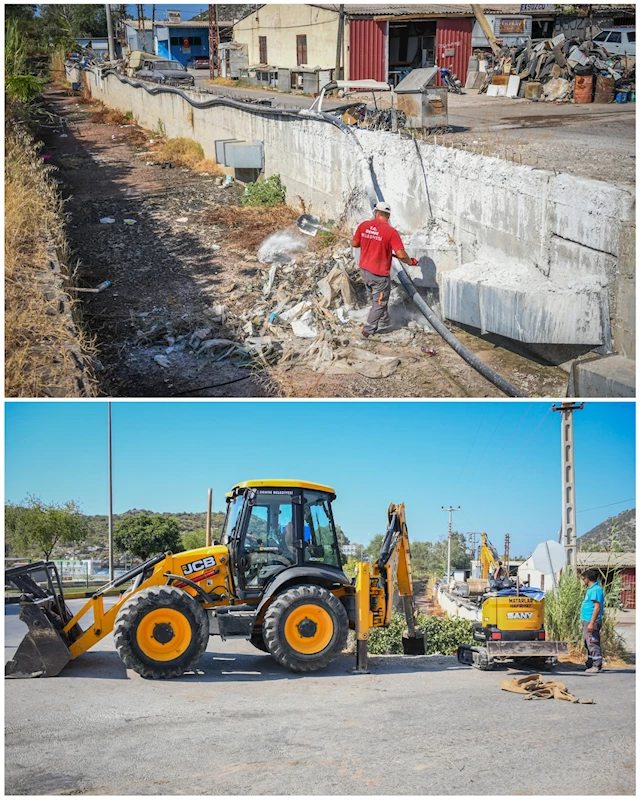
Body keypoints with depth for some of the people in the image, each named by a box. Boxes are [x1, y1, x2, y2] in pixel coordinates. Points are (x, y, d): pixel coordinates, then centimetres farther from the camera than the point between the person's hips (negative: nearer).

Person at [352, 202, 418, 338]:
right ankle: (368, 330, 19)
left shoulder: (363, 226, -6)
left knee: (374, 298, 26)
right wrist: (411, 262, -2)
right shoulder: (391, 232, -20)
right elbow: (401, 255, -22)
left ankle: (383, 321, 43)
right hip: (380, 274, -6)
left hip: (364, 270, 6)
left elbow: (354, 244, 6)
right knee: (379, 303, 13)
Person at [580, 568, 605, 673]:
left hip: (591, 621, -11)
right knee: (588, 644, 15)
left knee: (593, 645, -8)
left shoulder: (596, 590, -16)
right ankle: (590, 665, 22)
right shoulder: (591, 589, 16)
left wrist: (592, 623, -24)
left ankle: (597, 666, -5)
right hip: (587, 621, 11)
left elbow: (597, 607, -22)